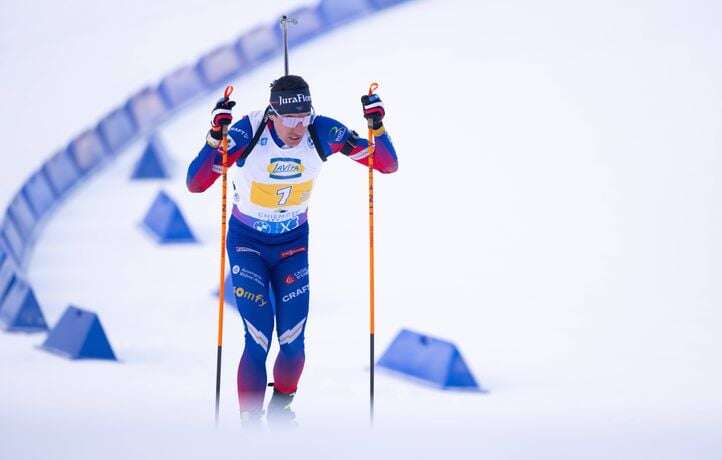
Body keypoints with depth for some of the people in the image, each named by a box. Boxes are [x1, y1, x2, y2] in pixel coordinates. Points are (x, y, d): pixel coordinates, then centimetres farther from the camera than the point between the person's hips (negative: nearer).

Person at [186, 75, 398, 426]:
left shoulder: (322, 133, -19)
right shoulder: (248, 132, -26)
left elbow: (387, 165, -13)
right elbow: (195, 184, -30)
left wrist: (376, 124, -30)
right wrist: (216, 135, -43)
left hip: (293, 242, 2)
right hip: (247, 242, -2)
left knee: (293, 342, 0)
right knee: (258, 340, -13)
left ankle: (281, 406, 28)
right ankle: (250, 421, 2)